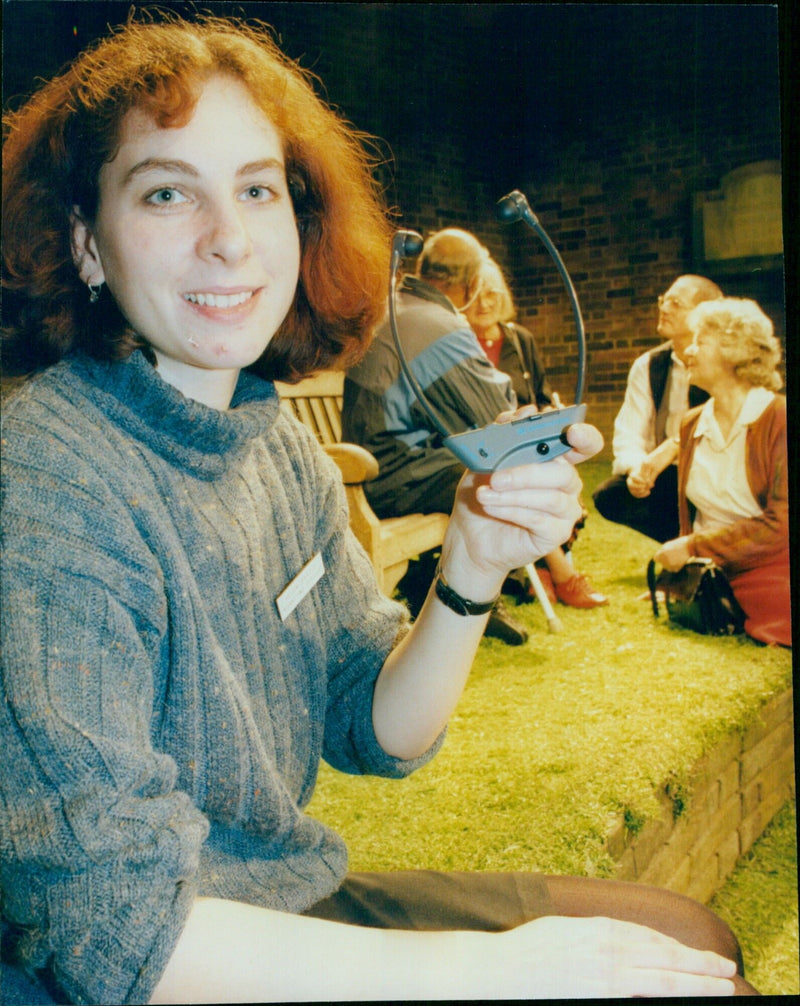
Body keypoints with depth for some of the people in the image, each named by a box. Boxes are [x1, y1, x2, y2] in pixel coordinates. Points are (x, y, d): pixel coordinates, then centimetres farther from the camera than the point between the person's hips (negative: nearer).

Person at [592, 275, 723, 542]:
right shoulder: (647, 366, 6)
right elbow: (628, 433, -1)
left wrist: (674, 446, -34)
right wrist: (636, 467, -23)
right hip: (664, 478, 4)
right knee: (608, 495, -22)